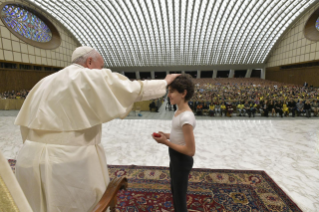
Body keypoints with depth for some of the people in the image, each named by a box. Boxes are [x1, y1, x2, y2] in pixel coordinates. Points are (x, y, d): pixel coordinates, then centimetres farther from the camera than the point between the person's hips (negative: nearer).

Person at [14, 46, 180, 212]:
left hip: (33, 160, 8)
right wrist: (165, 82, 7)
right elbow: (134, 89, -8)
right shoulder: (93, 78, -10)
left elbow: (26, 124, 14)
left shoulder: (46, 82, 12)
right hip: (68, 162, -8)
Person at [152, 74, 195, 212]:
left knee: (180, 197, 15)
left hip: (182, 160, -9)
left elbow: (190, 150, -27)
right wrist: (167, 135, -4)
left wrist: (166, 142, -22)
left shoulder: (186, 117, -30)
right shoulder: (179, 111, -1)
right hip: (175, 158, 9)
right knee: (175, 191, 30)